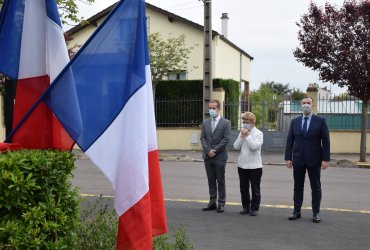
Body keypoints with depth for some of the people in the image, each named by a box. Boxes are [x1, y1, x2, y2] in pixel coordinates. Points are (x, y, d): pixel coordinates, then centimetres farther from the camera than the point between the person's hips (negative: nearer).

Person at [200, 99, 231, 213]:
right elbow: (203, 138, 5)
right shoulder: (205, 122, 10)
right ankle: (212, 202, 16)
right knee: (211, 181, 10)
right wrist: (208, 150, -10)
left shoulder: (226, 123, -2)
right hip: (208, 156, 4)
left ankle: (221, 203, 8)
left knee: (220, 181, 2)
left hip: (220, 157, -4)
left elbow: (225, 139, -8)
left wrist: (215, 150, -14)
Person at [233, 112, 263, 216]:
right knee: (243, 188, 11)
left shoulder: (258, 133, -6)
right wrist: (242, 136, -8)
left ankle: (254, 208, 14)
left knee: (255, 189, 4)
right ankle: (246, 207, 22)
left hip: (254, 166, -5)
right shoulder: (242, 133, 9)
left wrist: (247, 136, -16)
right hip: (242, 165, 5)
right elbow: (236, 146, 1)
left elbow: (255, 146, -20)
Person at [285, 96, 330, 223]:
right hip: (298, 159, 2)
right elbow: (289, 141, 6)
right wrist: (288, 158, -1)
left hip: (314, 159, -2)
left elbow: (325, 141, -4)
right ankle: (297, 211, 16)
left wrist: (325, 159, -10)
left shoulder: (320, 121, -1)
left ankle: (316, 213, 12)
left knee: (316, 187, 5)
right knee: (298, 186, 8)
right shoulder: (295, 121, 6)